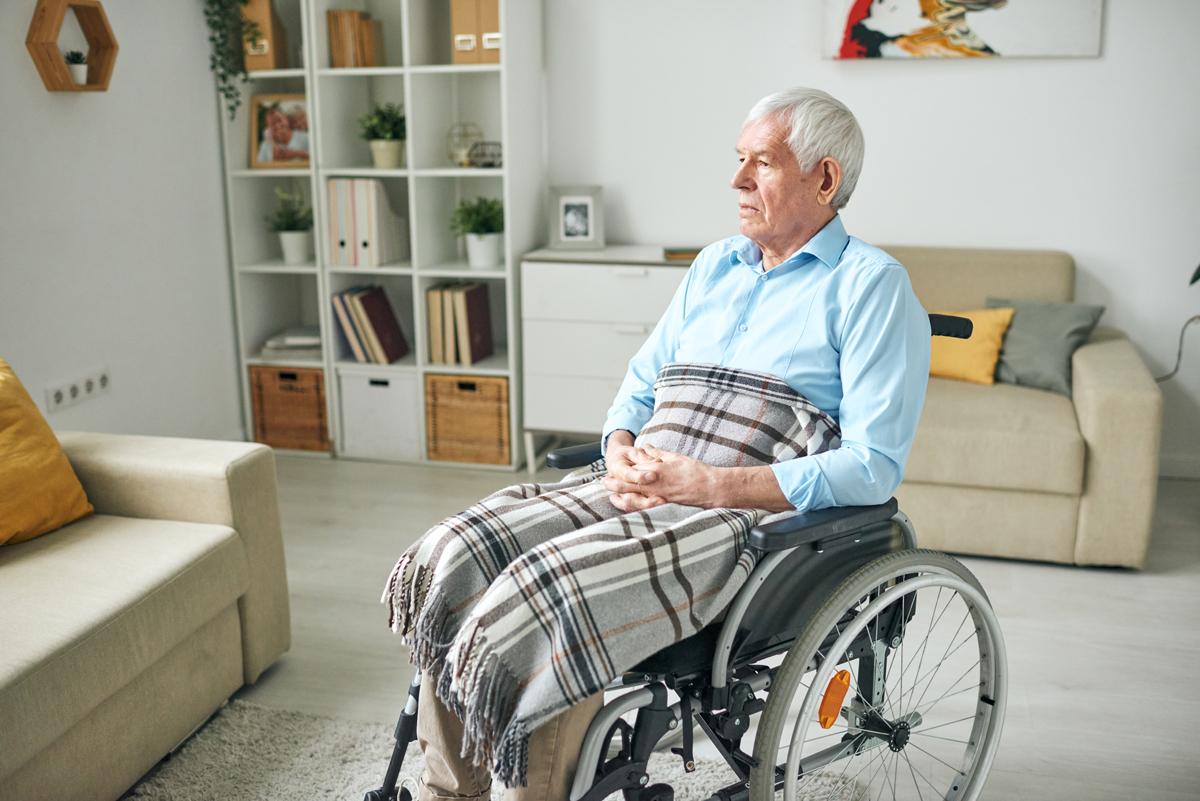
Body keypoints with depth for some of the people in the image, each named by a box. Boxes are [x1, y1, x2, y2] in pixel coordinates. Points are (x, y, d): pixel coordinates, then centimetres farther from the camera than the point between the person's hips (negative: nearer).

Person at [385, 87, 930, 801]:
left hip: (754, 511, -7)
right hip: (640, 486, 7)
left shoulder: (873, 285, -2)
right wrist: (621, 454, -1)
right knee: (452, 556, -12)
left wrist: (707, 484, -17)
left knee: (544, 591, -29)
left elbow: (873, 467, -11)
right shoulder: (714, 266, 21)